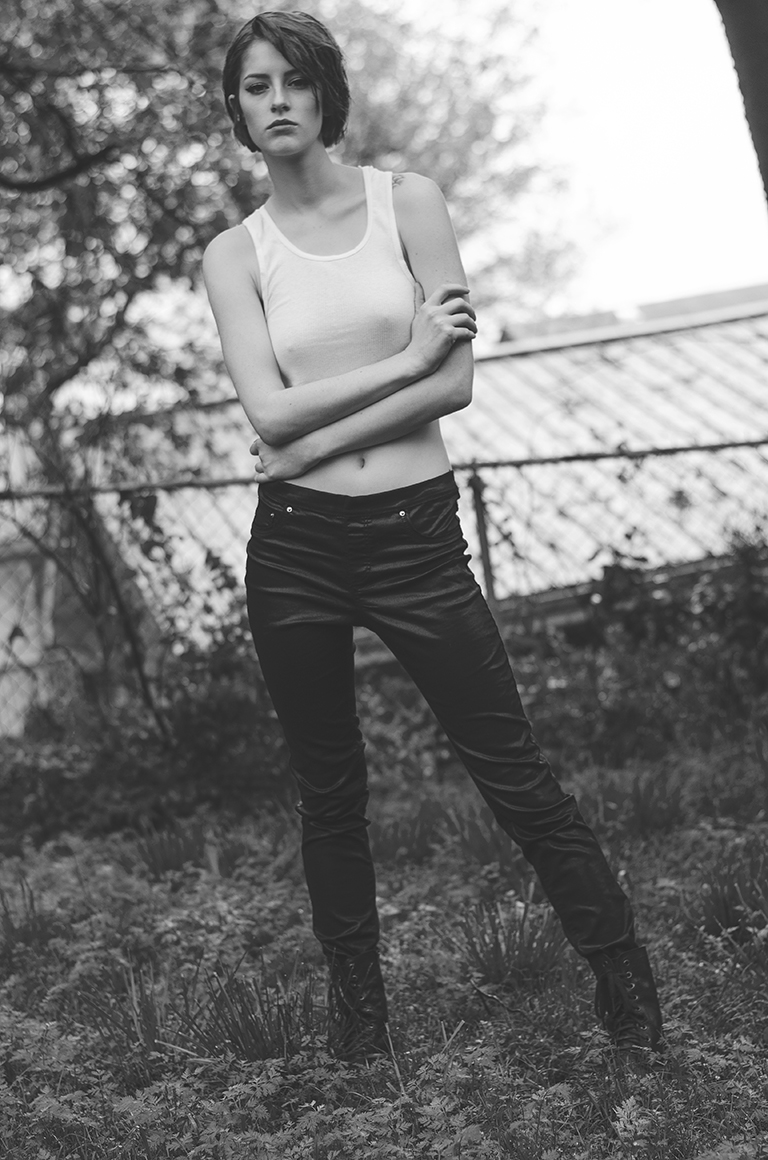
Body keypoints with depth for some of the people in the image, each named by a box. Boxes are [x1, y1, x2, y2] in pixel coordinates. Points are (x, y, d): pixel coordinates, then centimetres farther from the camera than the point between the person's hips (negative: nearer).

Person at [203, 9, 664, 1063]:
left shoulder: (406, 203, 2)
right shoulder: (235, 254, 5)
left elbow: (455, 384, -8)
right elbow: (270, 410, -8)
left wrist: (313, 441, -12)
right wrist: (405, 358, -12)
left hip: (415, 532, -2)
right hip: (294, 547, 2)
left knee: (513, 774, 0)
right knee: (328, 791, 11)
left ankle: (627, 987, 12)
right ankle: (357, 1000, 26)